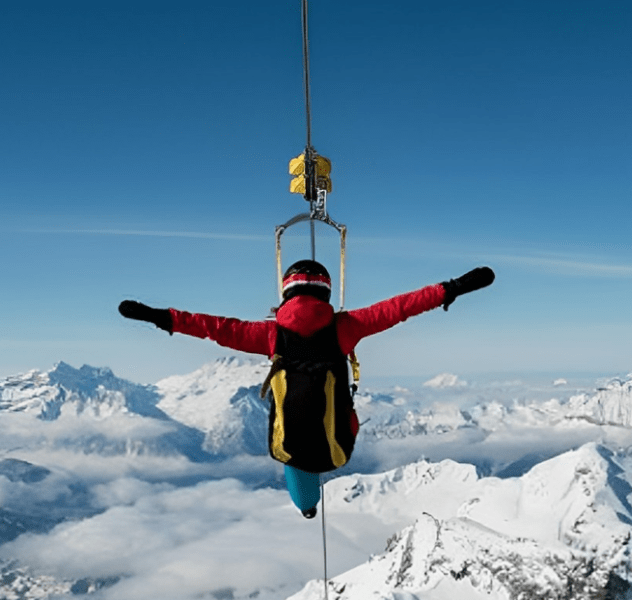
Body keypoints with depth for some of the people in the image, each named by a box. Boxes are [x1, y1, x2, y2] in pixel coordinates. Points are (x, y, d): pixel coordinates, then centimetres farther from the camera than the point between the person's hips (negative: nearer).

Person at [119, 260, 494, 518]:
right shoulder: (342, 327, -8)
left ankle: (308, 502, 66)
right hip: (335, 449, 0)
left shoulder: (272, 333, -6)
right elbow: (395, 308, -8)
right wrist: (452, 290, -5)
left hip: (291, 448, 0)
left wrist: (162, 318, 4)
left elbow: (220, 328, -3)